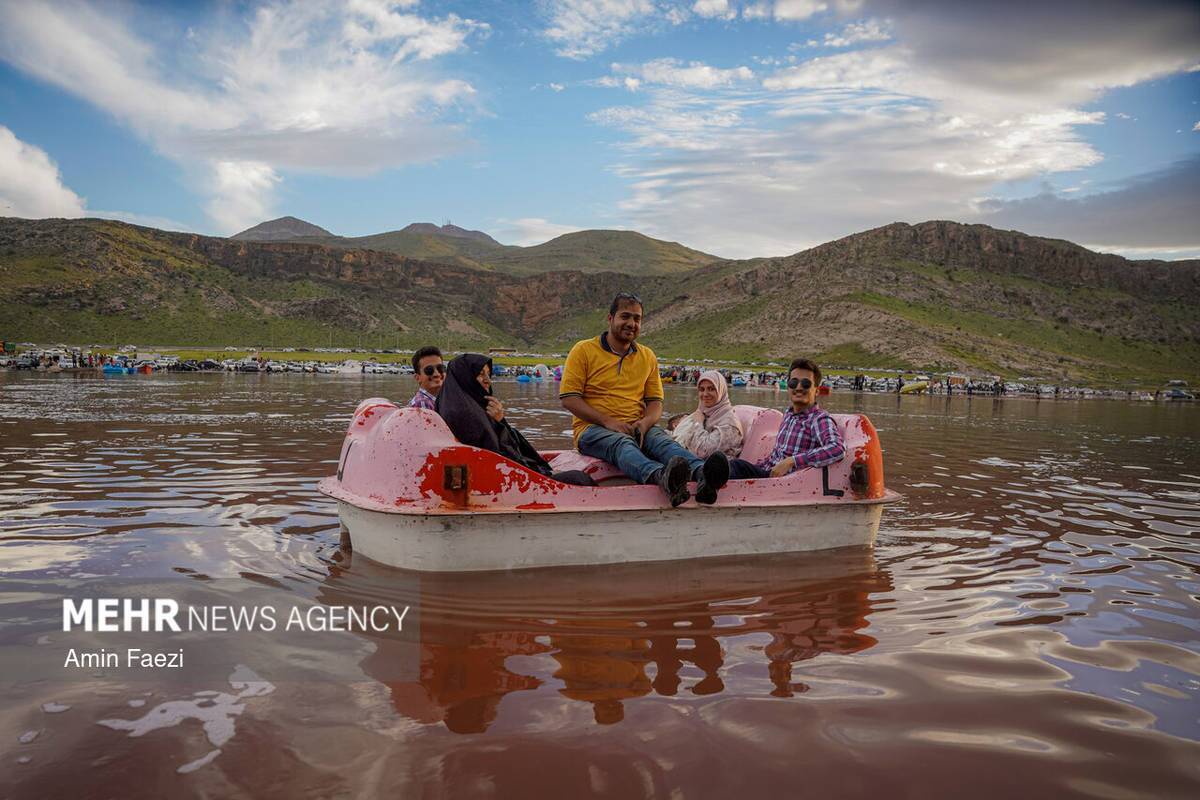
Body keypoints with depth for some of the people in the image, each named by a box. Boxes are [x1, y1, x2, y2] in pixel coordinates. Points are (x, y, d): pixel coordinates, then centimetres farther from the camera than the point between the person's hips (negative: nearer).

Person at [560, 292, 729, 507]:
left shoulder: (647, 356, 18)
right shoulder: (583, 350, 4)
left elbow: (655, 402, 16)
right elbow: (569, 399, -4)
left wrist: (645, 422, -9)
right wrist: (608, 421, -15)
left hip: (637, 428, 4)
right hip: (593, 429, -4)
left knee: (662, 440, -30)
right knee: (622, 444, -37)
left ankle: (702, 474, -61)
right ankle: (662, 478, -69)